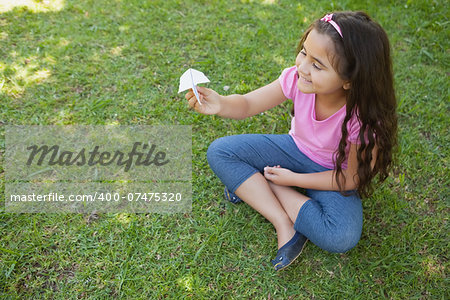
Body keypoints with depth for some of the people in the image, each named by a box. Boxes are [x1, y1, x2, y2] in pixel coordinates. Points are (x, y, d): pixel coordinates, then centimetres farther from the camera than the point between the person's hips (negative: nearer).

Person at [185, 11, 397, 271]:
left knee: (343, 238, -31)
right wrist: (220, 104, -41)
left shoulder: (364, 118, -31)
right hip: (296, 149, 4)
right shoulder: (298, 78, -23)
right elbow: (247, 104, -18)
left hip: (334, 174, -3)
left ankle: (252, 185, -16)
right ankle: (283, 223, -16)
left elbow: (353, 178, -20)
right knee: (219, 152, -13)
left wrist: (293, 179, -19)